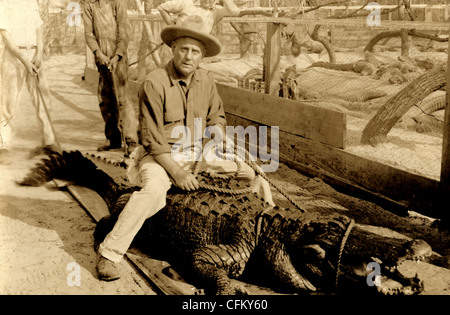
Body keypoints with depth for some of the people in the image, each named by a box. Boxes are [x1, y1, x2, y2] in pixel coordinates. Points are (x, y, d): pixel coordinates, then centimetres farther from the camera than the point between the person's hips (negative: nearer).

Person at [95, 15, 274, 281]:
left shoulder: (206, 81, 1)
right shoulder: (155, 83, -18)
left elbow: (217, 116, 16)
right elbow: (152, 138, -19)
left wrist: (217, 129, -8)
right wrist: (177, 172, -24)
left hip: (196, 154, 6)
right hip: (160, 155, -6)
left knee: (248, 173, -2)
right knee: (154, 190, -36)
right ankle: (109, 254, -26)